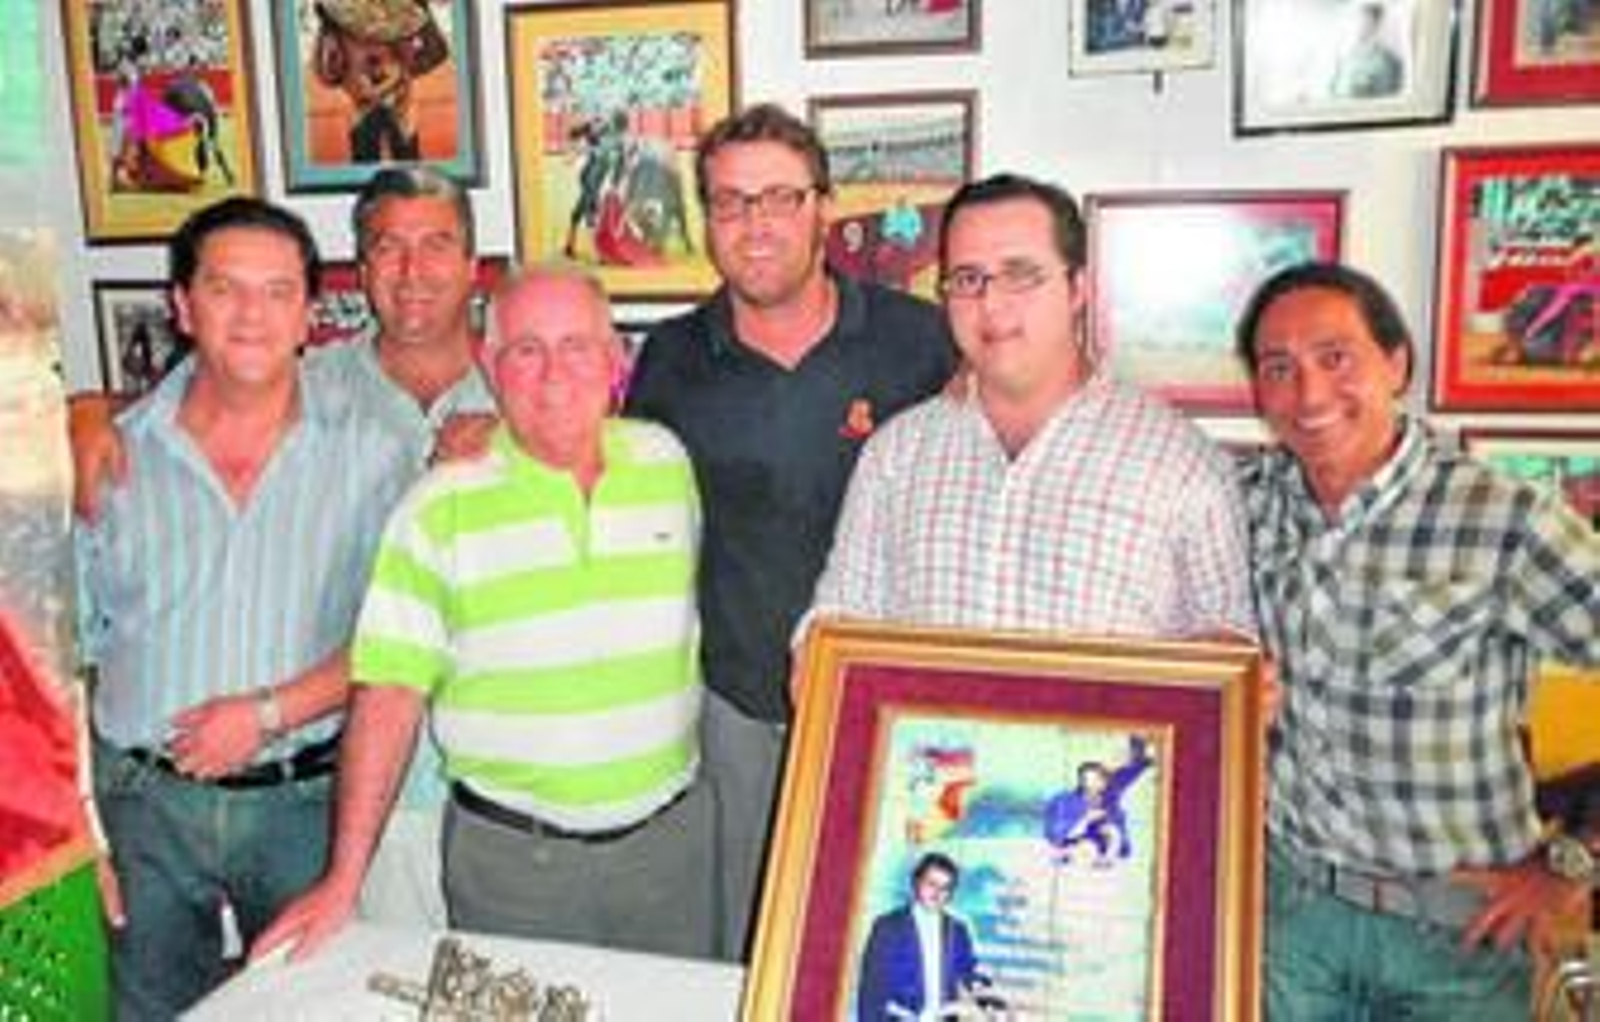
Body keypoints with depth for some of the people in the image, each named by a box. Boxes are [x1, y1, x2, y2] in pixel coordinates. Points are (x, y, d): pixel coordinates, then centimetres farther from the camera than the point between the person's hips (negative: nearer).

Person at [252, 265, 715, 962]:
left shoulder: (669, 462, 1)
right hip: (510, 852, -2)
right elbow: (390, 692, -9)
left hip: (669, 833, 3)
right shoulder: (440, 507, -8)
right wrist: (344, 880, -11)